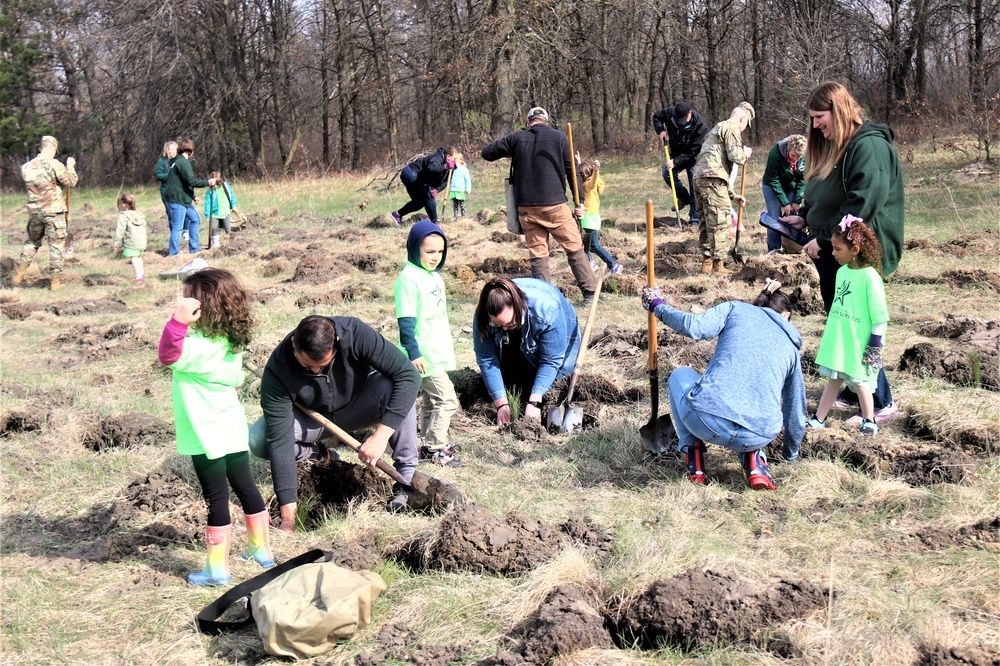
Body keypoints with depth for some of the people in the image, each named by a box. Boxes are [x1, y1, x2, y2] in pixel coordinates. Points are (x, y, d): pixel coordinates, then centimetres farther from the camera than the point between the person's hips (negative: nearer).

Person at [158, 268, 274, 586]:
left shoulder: (200, 345, -23)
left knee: (217, 498, -1)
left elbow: (169, 356, -38)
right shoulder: (232, 342, 5)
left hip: (207, 435, -8)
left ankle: (217, 569, 7)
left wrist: (178, 322, -47)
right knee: (246, 488, 18)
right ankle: (262, 551, 30)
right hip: (233, 428, 8)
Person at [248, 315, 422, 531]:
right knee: (258, 440, -27)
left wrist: (381, 435, -44)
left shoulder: (355, 334, -32)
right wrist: (288, 519, -36)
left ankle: (407, 478, -22)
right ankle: (316, 454, 0)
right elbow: (279, 441, -33)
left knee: (395, 388, -32)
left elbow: (409, 375, -33)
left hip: (358, 406, 0)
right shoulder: (277, 372, -32)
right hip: (311, 419, 0)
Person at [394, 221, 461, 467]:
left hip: (438, 351, 9)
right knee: (447, 400, -9)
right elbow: (405, 321, -19)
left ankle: (429, 446, 26)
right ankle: (435, 447, 1)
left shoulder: (433, 275, 11)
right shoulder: (409, 278, -17)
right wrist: (414, 353, -21)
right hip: (424, 356, -9)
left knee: (430, 401, 17)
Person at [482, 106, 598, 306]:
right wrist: (579, 202, 6)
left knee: (538, 255, 6)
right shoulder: (559, 138, 1)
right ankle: (590, 292, 8)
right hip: (555, 206, -2)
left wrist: (510, 154, 26)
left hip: (526, 208, 2)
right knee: (575, 249, 8)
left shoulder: (516, 138, 4)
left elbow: (487, 152, 9)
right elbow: (572, 170, 2)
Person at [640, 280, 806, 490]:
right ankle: (753, 459, 12)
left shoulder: (736, 309, 17)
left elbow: (694, 327, -1)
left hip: (706, 422, -3)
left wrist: (659, 307, 17)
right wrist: (790, 453, 47)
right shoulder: (790, 345, 25)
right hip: (758, 437, 3)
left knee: (680, 376, 32)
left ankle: (694, 460, 18)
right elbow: (796, 411, 29)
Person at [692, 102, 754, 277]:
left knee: (706, 222, 15)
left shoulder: (717, 128, 32)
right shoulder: (731, 128, 1)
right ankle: (717, 266, -5)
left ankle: (706, 262, 19)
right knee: (720, 223, -6)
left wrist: (732, 195, 32)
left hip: (699, 177, 10)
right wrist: (746, 152, 13)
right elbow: (736, 156, -11)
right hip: (712, 179, -10)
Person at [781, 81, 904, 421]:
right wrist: (804, 217, 7)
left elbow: (862, 204, -24)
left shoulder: (869, 145, -17)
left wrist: (823, 239, -20)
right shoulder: (833, 147, 14)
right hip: (832, 253, 10)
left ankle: (881, 404, 5)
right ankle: (855, 393, 26)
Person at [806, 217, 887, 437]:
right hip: (837, 340, 7)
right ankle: (818, 419, 19)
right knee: (833, 380, 13)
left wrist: (875, 343, -14)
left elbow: (879, 313, -16)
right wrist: (829, 330, 20)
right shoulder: (842, 271, 5)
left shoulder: (869, 276, -18)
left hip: (859, 343, -7)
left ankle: (869, 422, 21)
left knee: (860, 382, 5)